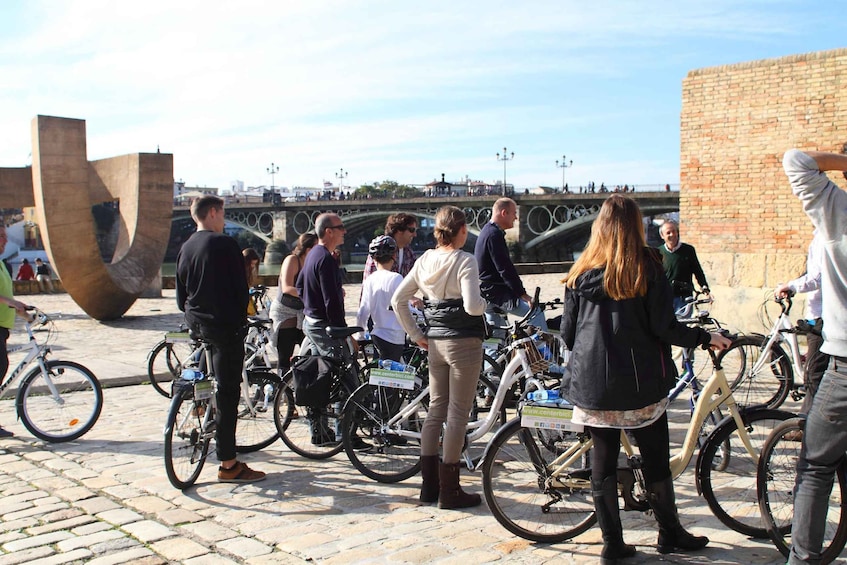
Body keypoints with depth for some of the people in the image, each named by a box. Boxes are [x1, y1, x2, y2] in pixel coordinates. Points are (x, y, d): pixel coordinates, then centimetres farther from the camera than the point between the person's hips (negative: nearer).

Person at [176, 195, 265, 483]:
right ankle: (229, 465, -1)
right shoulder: (225, 244, -12)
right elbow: (241, 288, -11)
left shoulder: (185, 248, 10)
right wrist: (241, 319, 4)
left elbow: (181, 296, 14)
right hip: (224, 326, -8)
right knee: (228, 393, -4)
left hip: (196, 324, 8)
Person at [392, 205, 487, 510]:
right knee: (458, 413, 0)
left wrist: (416, 334, 12)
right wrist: (484, 302, -2)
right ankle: (450, 491, 7)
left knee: (436, 409, 14)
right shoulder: (465, 261, -13)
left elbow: (398, 299, 8)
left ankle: (429, 485, 21)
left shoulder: (425, 260, 7)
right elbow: (472, 306, -24)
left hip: (435, 341, 7)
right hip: (463, 341, -7)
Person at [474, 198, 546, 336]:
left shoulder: (487, 231, 15)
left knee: (497, 334, 19)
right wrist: (523, 295, -20)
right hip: (495, 292, -11)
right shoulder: (494, 234, -18)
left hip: (486, 292, 11)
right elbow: (505, 269, -23)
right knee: (536, 312, -14)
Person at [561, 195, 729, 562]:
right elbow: (663, 327, -10)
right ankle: (670, 534, 26)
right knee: (656, 459, 12)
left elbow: (567, 330, 5)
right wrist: (705, 337, 6)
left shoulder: (582, 271, 3)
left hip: (593, 382, 2)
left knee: (602, 461, 8)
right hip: (639, 381, -2)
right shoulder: (647, 267, -6)